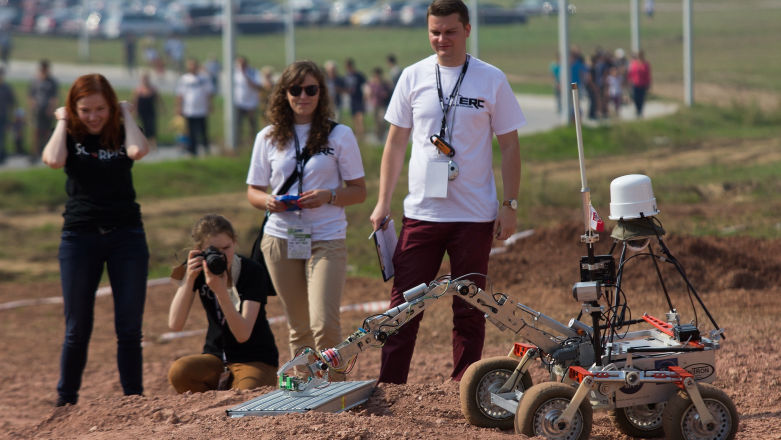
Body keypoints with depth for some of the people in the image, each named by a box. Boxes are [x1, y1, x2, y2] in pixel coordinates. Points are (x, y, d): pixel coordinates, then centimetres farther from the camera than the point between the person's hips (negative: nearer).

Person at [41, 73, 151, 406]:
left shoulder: (121, 134, 3)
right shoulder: (69, 137, 3)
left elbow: (138, 151, -20)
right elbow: (53, 160, -20)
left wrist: (126, 114, -6)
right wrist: (62, 121, -6)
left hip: (126, 236, 0)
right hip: (80, 237, 0)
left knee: (129, 328, 0)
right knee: (77, 329, 2)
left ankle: (134, 401, 7)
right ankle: (65, 402, 12)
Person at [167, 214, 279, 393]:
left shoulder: (253, 272, -16)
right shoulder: (197, 270, -5)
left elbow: (243, 335, -24)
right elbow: (175, 324, -16)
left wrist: (221, 291, -35)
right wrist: (189, 278, -25)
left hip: (255, 360, -3)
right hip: (216, 357, 3)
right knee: (179, 372, -30)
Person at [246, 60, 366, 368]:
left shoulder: (339, 135, 3)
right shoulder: (269, 138, 9)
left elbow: (359, 191, 4)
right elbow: (253, 191, 13)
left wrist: (328, 196, -15)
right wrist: (267, 201, -10)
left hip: (327, 239, -3)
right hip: (280, 238, 3)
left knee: (324, 325, -16)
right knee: (299, 328, 8)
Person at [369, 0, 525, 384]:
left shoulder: (491, 80, 0)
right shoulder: (413, 77, 5)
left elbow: (509, 146, 3)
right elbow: (395, 142, 11)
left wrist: (510, 204, -4)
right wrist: (383, 203, 5)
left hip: (475, 215, -1)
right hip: (421, 212, 1)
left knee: (469, 308, 5)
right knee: (404, 302, -1)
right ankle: (388, 385, 1)